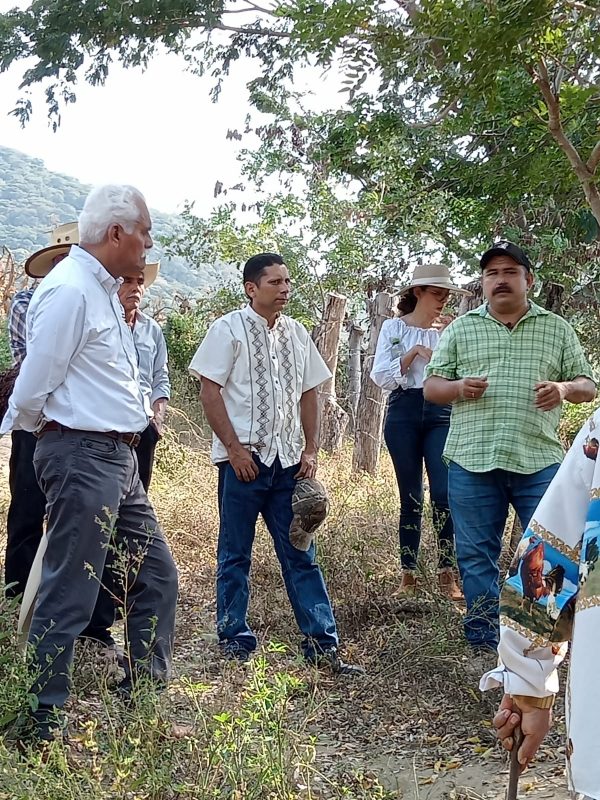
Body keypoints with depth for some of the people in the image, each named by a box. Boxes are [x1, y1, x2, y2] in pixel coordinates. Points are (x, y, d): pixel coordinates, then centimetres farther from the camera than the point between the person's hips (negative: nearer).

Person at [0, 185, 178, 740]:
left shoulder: (103, 290, 15)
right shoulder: (70, 290, -17)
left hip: (118, 456, 10)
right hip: (83, 456, -10)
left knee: (156, 575, 16)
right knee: (69, 594, -2)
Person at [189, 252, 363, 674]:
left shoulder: (297, 333, 12)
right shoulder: (229, 329, -4)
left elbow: (308, 393, 16)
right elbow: (210, 391, -8)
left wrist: (311, 449, 7)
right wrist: (235, 448, -13)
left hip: (288, 460, 5)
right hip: (244, 459, -5)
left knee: (301, 553, 6)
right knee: (235, 555, 6)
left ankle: (322, 643, 9)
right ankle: (235, 640, 17)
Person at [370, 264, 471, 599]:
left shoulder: (449, 328, 9)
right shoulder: (394, 327, 4)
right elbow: (381, 376, -2)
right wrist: (414, 352, -11)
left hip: (441, 413, 1)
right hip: (404, 412, -1)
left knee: (444, 493, -8)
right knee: (411, 496, 3)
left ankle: (448, 574, -1)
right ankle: (409, 574, 11)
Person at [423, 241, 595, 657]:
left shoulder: (557, 328, 11)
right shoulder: (461, 329, 11)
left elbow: (587, 385, 12)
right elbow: (431, 387, 11)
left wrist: (564, 389, -11)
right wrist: (459, 387, -11)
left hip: (539, 462, 0)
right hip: (472, 463, 1)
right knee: (477, 557, 6)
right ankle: (486, 645, 19)